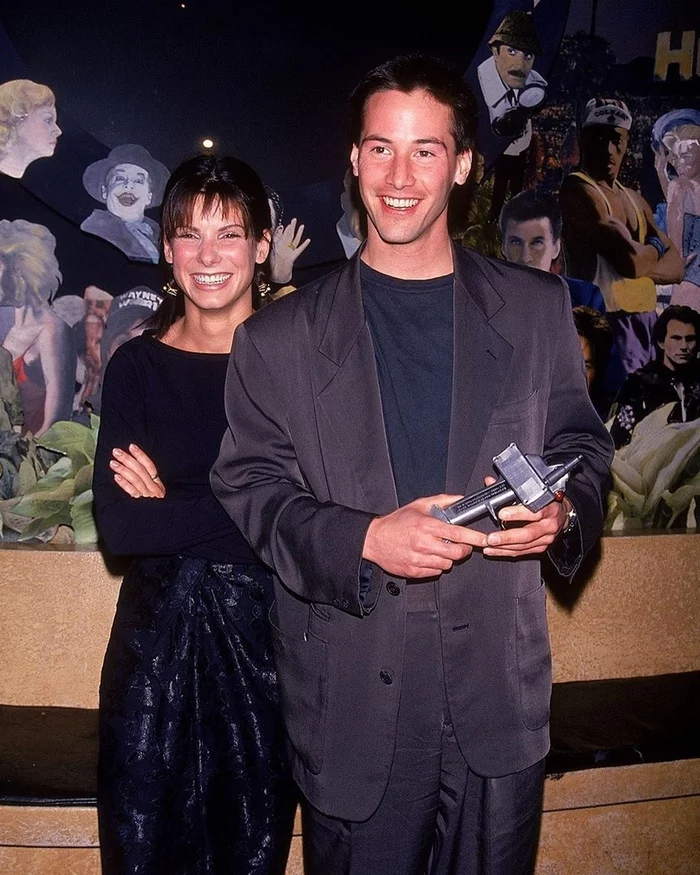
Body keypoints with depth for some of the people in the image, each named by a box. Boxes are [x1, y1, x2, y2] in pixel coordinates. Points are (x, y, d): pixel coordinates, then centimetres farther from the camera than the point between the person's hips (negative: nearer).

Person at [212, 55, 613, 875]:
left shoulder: (537, 307, 5)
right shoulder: (280, 337, 1)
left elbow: (581, 446, 11)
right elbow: (247, 488, -2)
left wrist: (563, 514, -12)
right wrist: (362, 540, -18)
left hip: (500, 694, 2)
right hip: (353, 707, -1)